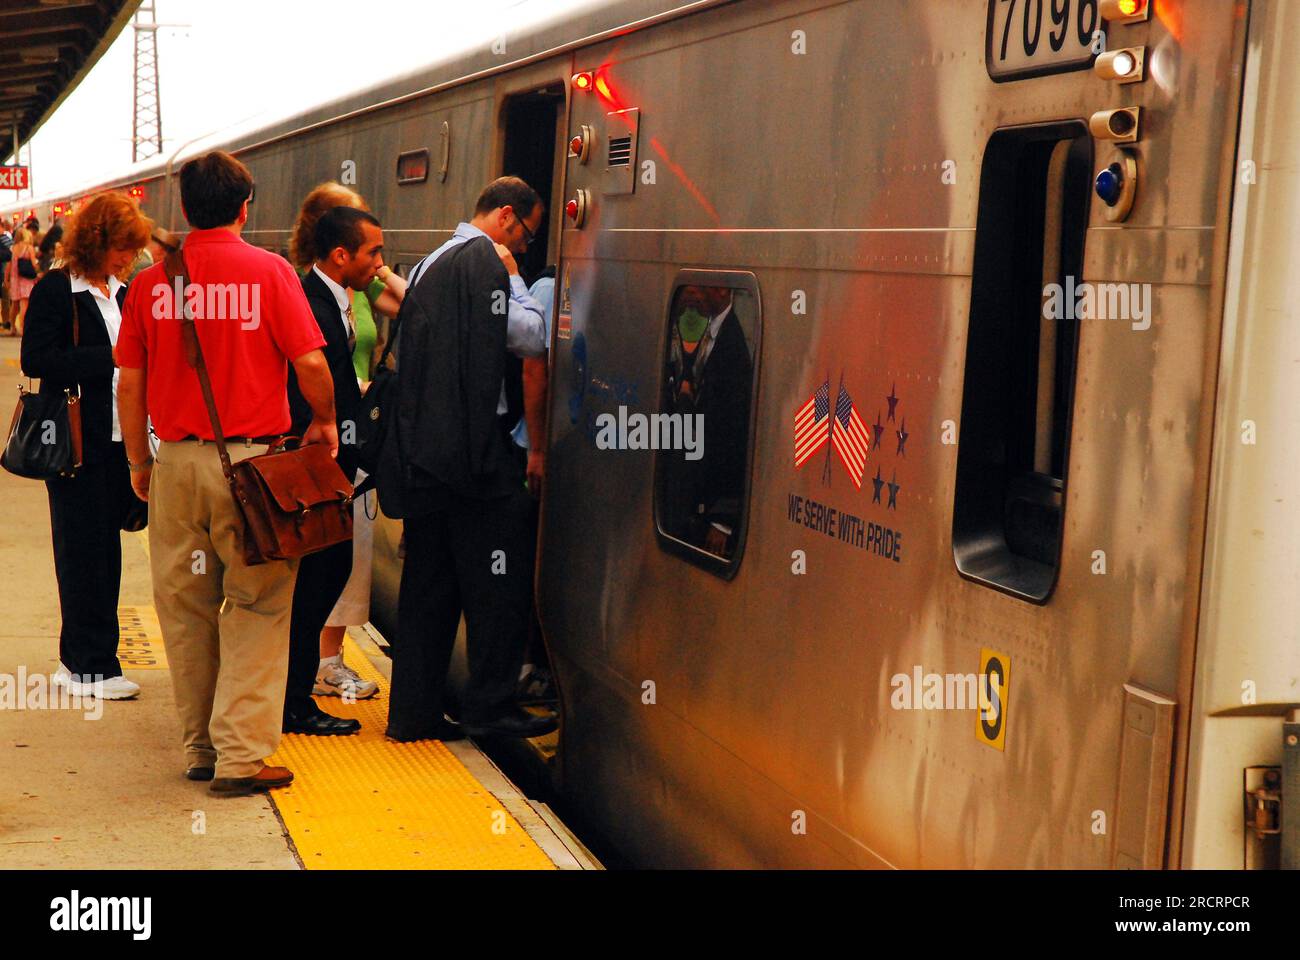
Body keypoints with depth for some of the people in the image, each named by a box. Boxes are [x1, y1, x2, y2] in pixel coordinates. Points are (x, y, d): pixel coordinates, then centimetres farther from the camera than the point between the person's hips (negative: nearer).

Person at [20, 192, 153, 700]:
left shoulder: (123, 293, 13)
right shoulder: (54, 291, -8)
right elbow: (36, 361, -17)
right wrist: (110, 358, -20)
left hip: (120, 442, 7)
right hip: (78, 444, -7)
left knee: (104, 549, 10)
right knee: (85, 551, -1)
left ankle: (79, 659, 20)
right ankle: (91, 666, 6)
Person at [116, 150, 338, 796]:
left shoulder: (151, 281, 3)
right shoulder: (268, 271, -6)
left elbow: (129, 382, 7)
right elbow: (310, 363, -10)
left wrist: (138, 461, 17)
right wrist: (324, 423, 9)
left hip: (176, 459, 4)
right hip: (251, 456, -3)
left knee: (185, 608, 14)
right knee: (256, 606, 3)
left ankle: (199, 747, 23)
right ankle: (240, 755, -1)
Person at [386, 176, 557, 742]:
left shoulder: (431, 263, 20)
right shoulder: (484, 260, -8)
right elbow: (531, 338, -8)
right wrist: (513, 278, 1)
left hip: (422, 448, 9)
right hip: (474, 446, -9)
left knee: (428, 583, 11)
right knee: (499, 579, 0)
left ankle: (413, 711, 13)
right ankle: (490, 706, 4)